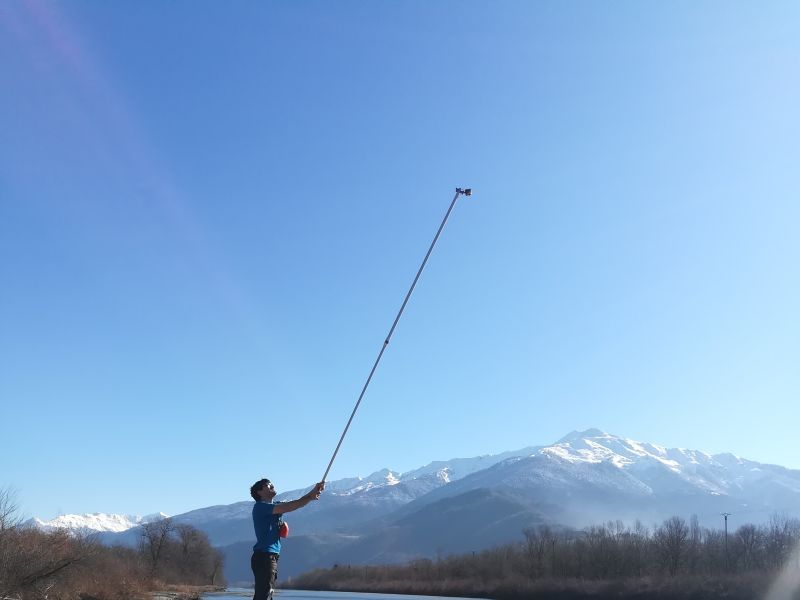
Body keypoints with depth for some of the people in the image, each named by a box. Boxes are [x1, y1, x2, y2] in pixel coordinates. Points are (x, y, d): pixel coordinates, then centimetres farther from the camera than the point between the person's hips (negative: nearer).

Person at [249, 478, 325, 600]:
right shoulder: (260, 506, -8)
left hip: (272, 557, 10)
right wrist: (310, 497, -17)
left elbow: (299, 503, 8)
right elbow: (287, 508, -19)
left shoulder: (275, 506, 19)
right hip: (264, 556, -10)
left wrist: (313, 492, -8)